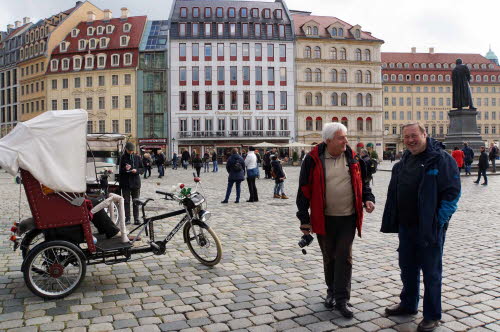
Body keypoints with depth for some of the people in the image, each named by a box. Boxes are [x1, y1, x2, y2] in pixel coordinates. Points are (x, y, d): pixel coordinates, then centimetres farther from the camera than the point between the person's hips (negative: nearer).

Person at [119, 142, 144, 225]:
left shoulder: (137, 157, 5)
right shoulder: (123, 157, 4)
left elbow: (142, 169, 7)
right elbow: (120, 170, 6)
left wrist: (137, 170, -13)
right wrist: (125, 169, -15)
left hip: (135, 182, 0)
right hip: (125, 183, 0)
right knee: (126, 201, 3)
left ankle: (136, 219, 8)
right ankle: (127, 218, 10)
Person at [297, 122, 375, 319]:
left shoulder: (352, 157, 2)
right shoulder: (313, 159, -8)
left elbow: (362, 182, 15)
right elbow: (304, 190, -5)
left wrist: (368, 198, -4)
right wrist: (304, 219, -5)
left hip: (348, 218, 2)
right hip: (324, 219, -1)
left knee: (344, 258, 2)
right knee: (329, 257, 14)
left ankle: (342, 300, 11)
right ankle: (332, 290, 35)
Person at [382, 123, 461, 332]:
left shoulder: (441, 159, -11)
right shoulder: (403, 162, 11)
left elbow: (452, 193, -14)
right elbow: (394, 194, 16)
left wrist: (438, 221, -17)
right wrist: (392, 221, 11)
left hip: (429, 228, -7)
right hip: (406, 227, 7)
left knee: (431, 272, 6)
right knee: (407, 268, 19)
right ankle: (408, 305, 37)